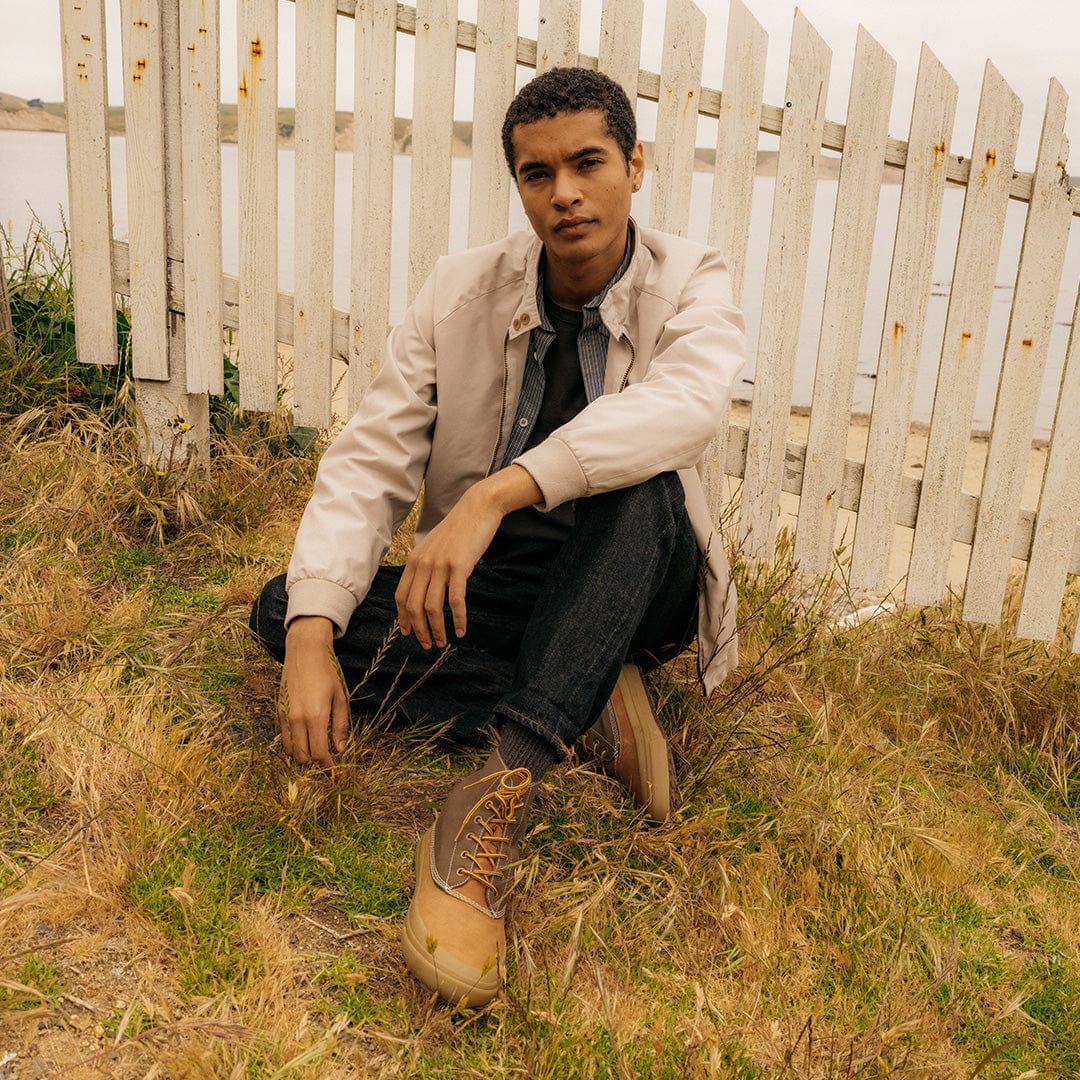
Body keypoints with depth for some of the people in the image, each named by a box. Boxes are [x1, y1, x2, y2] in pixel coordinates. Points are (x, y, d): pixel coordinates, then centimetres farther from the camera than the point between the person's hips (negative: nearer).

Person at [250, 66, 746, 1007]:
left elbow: (689, 402, -34)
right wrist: (315, 630, -27)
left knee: (641, 487, -35)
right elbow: (371, 458, -12)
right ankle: (583, 709, -19)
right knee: (285, 610, -16)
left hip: (631, 597, -3)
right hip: (488, 588, 3)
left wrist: (498, 493, -45)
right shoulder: (463, 292, -5)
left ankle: (496, 799, -39)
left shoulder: (690, 286, -9)